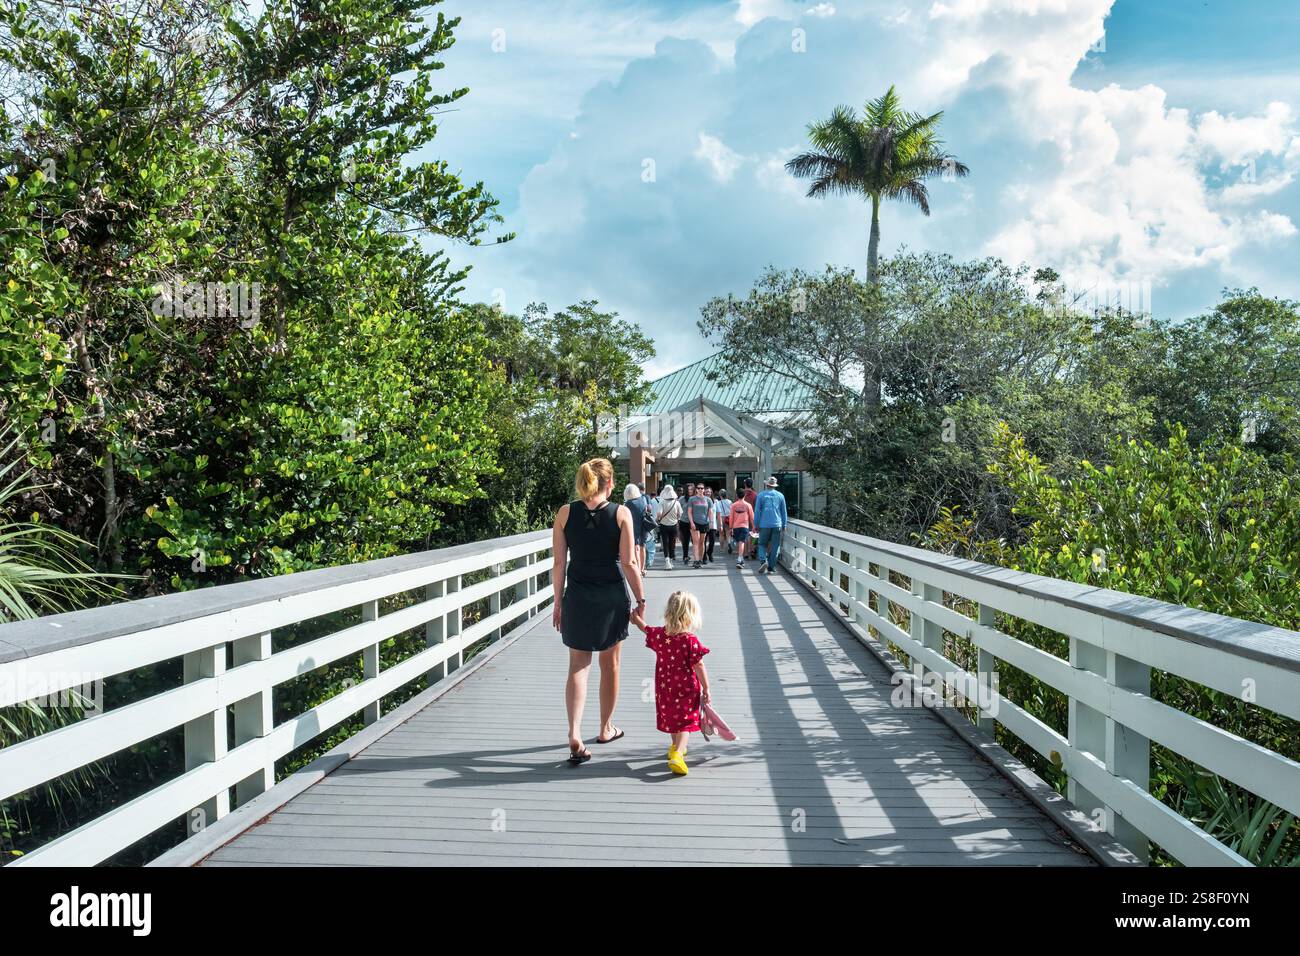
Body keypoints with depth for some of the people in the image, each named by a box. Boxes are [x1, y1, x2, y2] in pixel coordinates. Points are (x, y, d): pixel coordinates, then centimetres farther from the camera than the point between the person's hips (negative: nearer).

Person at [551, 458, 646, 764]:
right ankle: (606, 729, 29)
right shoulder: (621, 513, -7)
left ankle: (574, 733, -9)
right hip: (612, 596, -1)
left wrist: (558, 602, 7)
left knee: (578, 665, 7)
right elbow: (628, 563, -9)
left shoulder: (565, 513, -3)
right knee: (610, 664, 15)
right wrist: (640, 598, 2)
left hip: (577, 596, 1)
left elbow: (559, 563, -2)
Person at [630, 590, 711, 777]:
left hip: (665, 687, 5)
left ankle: (675, 747, 44)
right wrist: (706, 689, -8)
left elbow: (646, 630, 14)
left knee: (670, 717, 25)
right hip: (686, 689, -5)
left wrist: (639, 619, 33)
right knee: (685, 722, 3)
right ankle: (677, 755, -16)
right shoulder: (690, 640, -21)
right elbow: (699, 667, -17)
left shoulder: (659, 635, -9)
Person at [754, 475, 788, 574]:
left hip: (764, 525, -1)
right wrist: (784, 525, 16)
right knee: (775, 546, 6)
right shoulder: (780, 495, 6)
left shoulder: (761, 495, -1)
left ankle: (763, 561, -14)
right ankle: (771, 566, 5)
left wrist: (756, 525, 5)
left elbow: (757, 511, -1)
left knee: (762, 544, 8)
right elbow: (784, 512, 10)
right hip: (777, 525, 1)